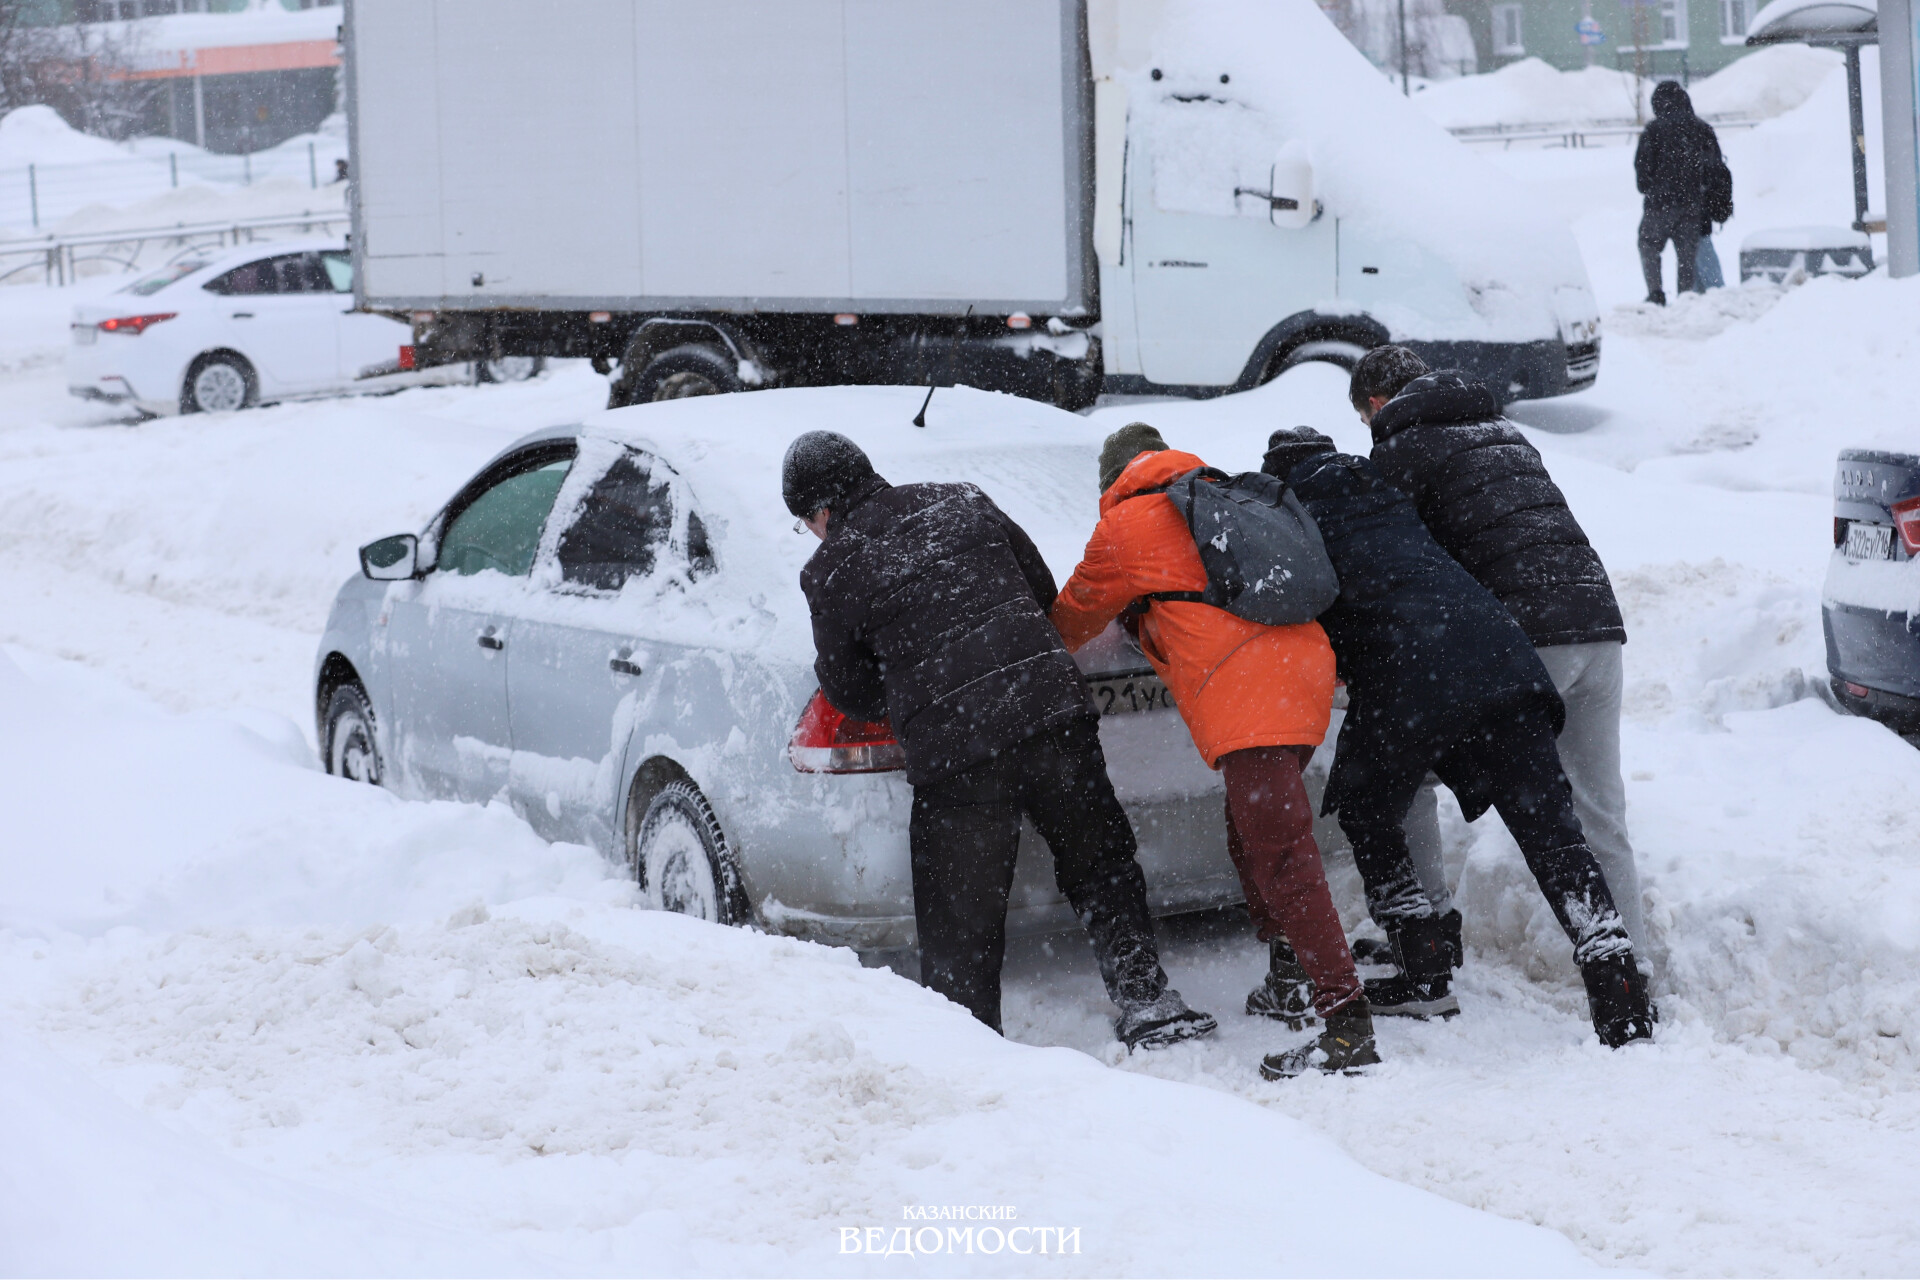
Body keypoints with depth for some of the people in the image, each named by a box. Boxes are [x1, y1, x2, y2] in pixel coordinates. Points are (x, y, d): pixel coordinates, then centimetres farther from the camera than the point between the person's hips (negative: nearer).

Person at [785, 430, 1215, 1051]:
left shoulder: (830, 573, 1)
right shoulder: (962, 503, 12)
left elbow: (851, 694, 9)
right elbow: (1044, 591, 21)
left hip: (951, 750, -4)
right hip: (1053, 712, 4)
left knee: (959, 928, 7)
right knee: (1101, 868, 20)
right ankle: (1149, 1004, 19)